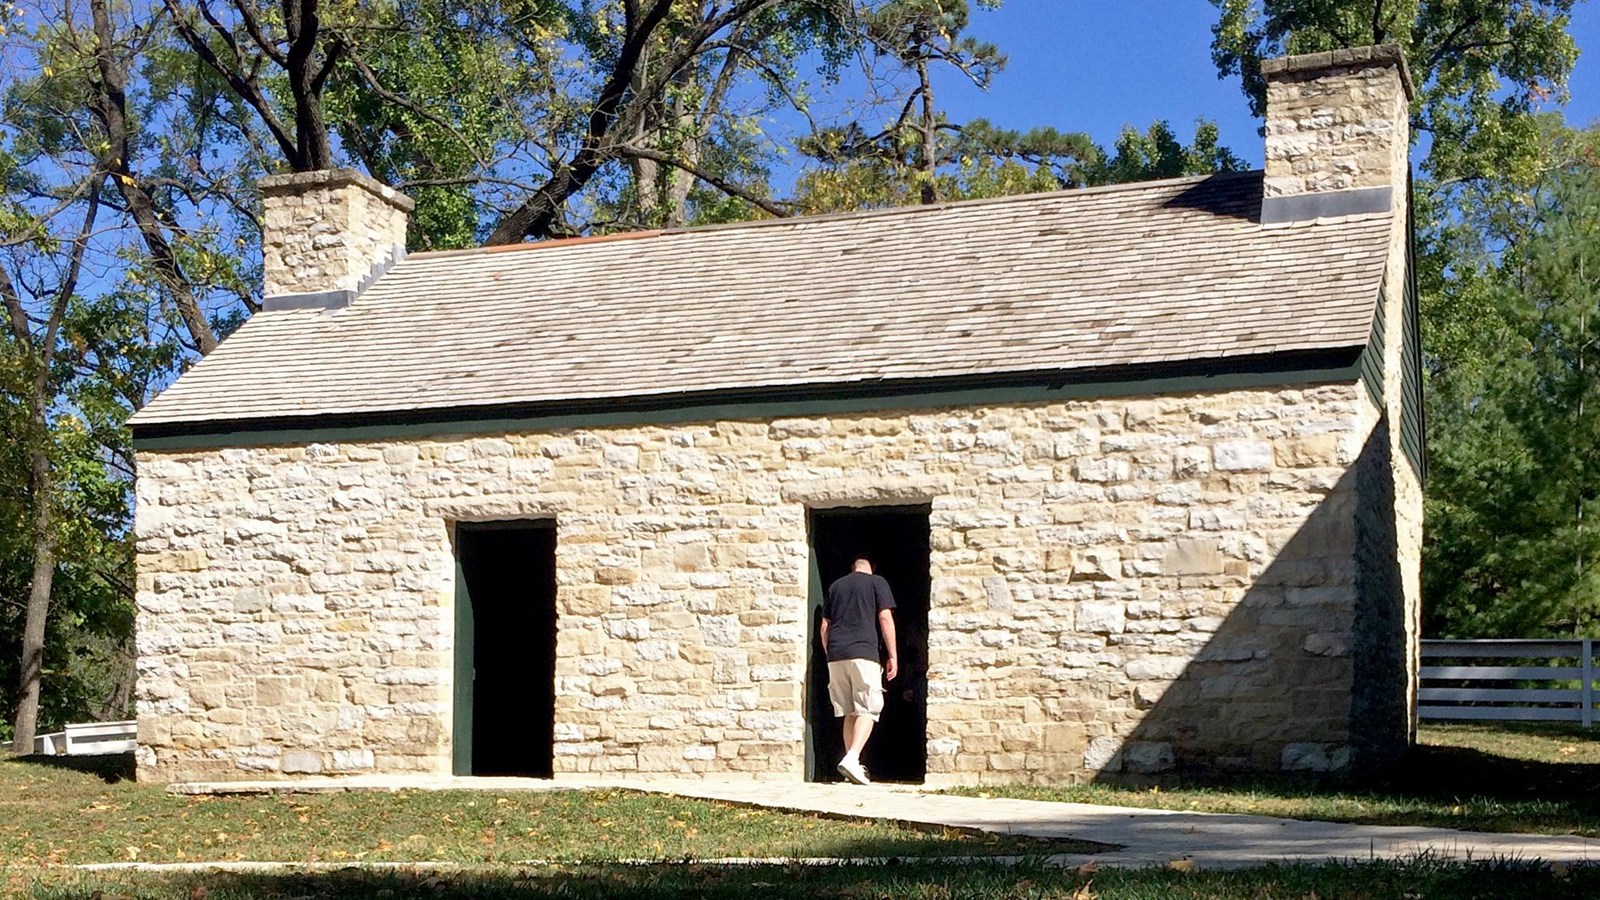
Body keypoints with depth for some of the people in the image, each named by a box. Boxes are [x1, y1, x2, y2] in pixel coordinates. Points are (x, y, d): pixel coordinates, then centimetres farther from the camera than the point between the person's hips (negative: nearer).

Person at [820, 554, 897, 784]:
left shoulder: (835, 586, 20)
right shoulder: (877, 582, 8)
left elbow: (825, 626, 18)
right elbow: (885, 618, -1)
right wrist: (893, 655, 0)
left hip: (836, 655, 5)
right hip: (864, 653, -5)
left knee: (850, 713, 12)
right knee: (867, 711, -5)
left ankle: (853, 765, 10)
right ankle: (852, 758, -24)